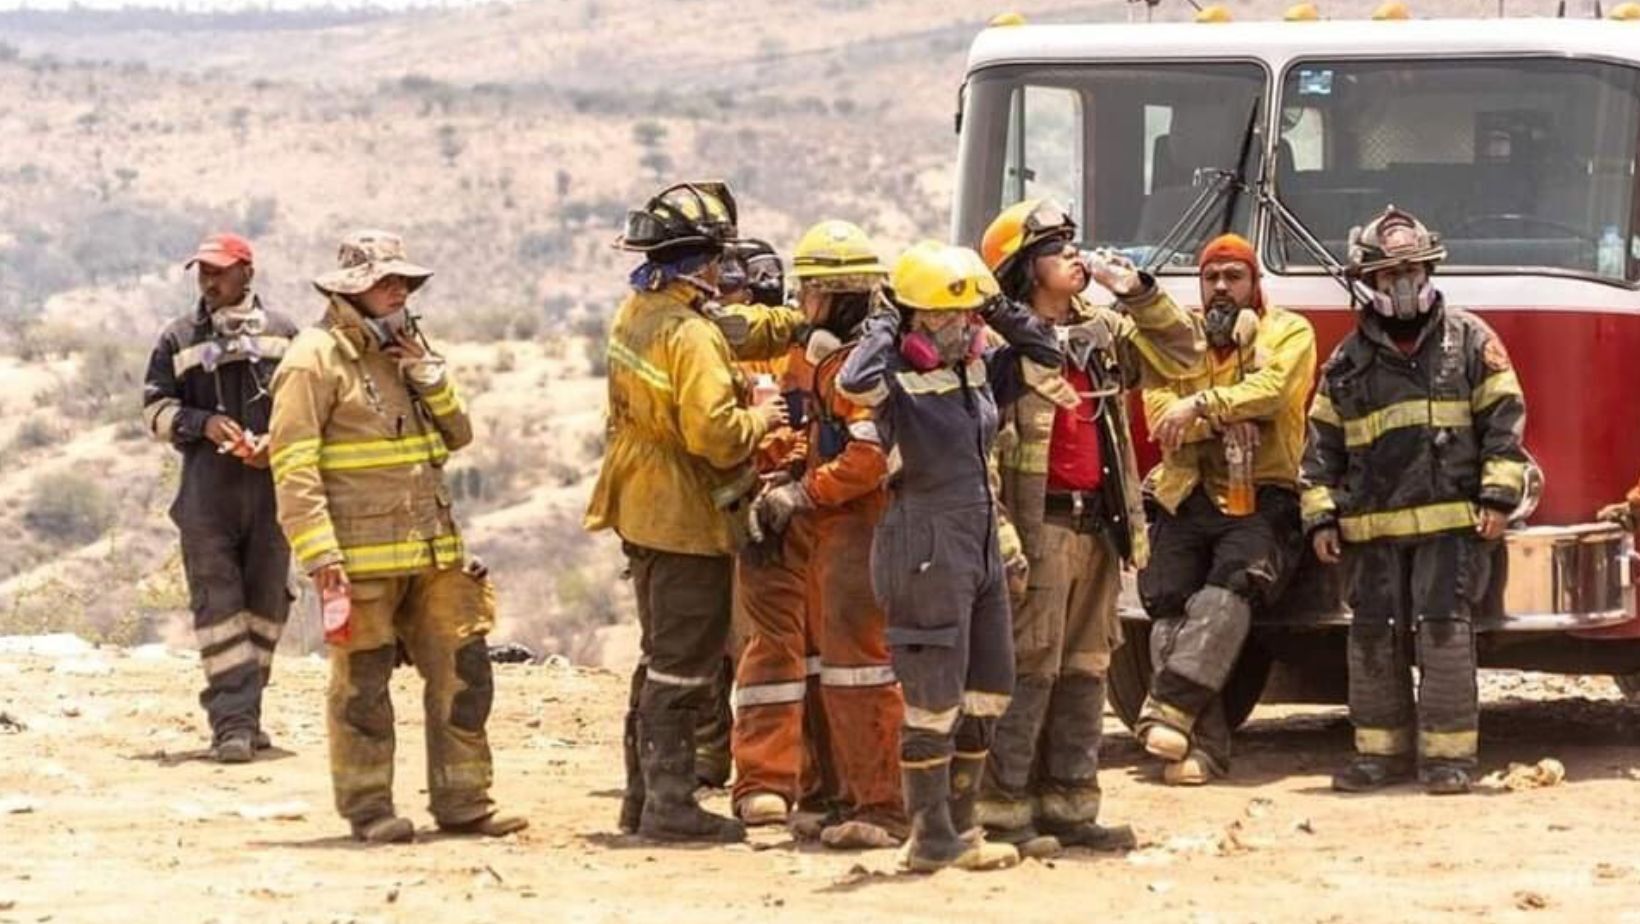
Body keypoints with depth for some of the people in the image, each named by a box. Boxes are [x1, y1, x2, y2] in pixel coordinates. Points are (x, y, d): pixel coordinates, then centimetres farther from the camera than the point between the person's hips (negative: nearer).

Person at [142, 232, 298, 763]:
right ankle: (232, 721, -13)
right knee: (218, 602, -9)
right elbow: (155, 411, 7)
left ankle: (245, 710, 16)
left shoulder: (283, 335, 9)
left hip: (273, 483, 1)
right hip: (208, 486, -1)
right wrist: (203, 424, -11)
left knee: (267, 600, 5)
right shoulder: (179, 340, 9)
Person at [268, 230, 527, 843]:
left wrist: (428, 377, 1)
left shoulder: (407, 350, 19)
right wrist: (318, 554, -20)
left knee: (463, 672, 6)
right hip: (361, 557, -7)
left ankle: (463, 802, 13)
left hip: (433, 552, 7)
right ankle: (368, 809, 6)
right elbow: (293, 465, -13)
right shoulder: (316, 359, -7)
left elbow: (458, 435, 19)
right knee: (363, 685, -2)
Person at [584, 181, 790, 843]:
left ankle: (644, 796, 24)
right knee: (684, 667, -3)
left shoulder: (636, 312, 8)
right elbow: (715, 434, -28)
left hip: (643, 510, 10)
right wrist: (758, 419, -9)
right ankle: (670, 806, -1)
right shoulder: (692, 336, -22)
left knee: (663, 657, 19)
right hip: (687, 516, -10)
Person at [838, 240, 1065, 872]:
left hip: (980, 551, 9)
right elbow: (856, 383, -35)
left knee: (987, 696, 13)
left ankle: (957, 826, 23)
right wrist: (882, 324, -19)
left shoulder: (979, 372, 10)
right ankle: (932, 841, 3)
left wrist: (999, 312, 6)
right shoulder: (898, 379, -13)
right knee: (934, 702, -3)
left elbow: (1043, 357, 21)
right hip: (925, 554, -9)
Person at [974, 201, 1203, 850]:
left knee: (1083, 672, 10)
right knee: (1027, 672, -7)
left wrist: (1136, 292, 4)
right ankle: (1003, 812, -4)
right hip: (1039, 524, -8)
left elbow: (1179, 355, 18)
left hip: (1096, 526, 8)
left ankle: (1068, 806, 16)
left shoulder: (1103, 333, 14)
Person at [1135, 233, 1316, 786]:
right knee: (1169, 602, -14)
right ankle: (1201, 744, -18)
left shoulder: (1288, 334, 9)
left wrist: (1200, 405, -19)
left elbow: (1270, 388, -11)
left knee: (1233, 580, -30)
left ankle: (1171, 706, -37)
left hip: (1262, 497, -3)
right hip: (1189, 497, 3)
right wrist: (1223, 421, -13)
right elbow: (1159, 413, 3)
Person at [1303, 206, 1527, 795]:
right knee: (1374, 636, 3)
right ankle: (1381, 750, 11)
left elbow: (1503, 418, 2)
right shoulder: (1348, 361, 12)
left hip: (1451, 523, -3)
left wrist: (1498, 497, -6)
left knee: (1444, 631, -8)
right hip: (1373, 529, 3)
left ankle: (1448, 752, -6)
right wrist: (1321, 516, 7)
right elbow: (1323, 443, 15)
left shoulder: (1470, 341, 5)